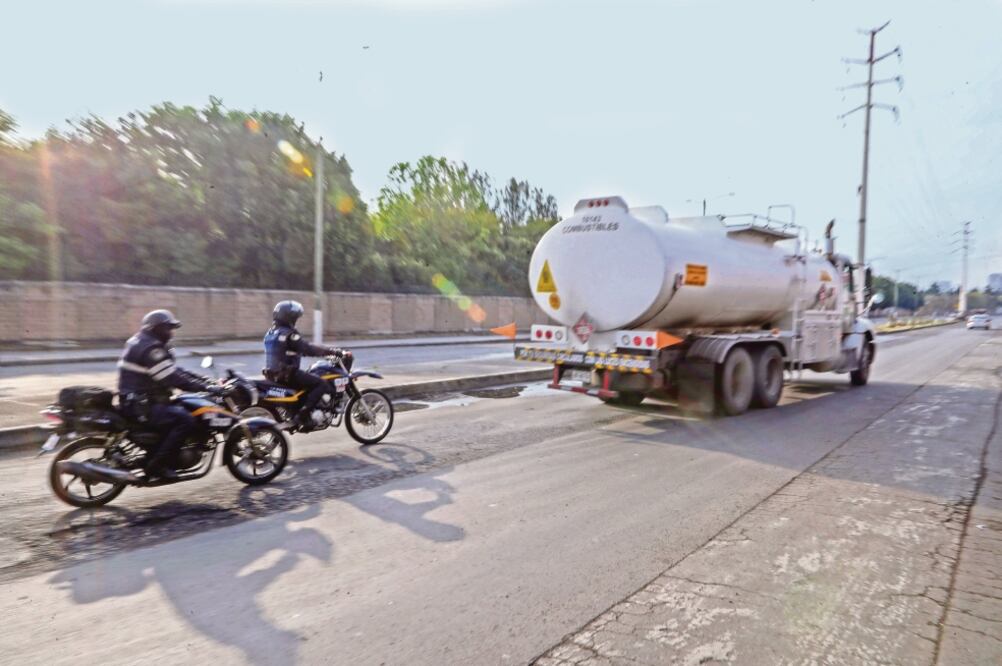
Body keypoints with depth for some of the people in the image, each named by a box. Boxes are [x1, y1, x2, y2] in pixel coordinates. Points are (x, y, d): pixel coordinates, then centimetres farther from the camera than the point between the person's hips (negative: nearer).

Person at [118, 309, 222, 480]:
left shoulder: (144, 343, 17)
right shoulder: (149, 347, -17)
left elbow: (175, 370, 16)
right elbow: (173, 379, -25)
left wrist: (207, 380, 7)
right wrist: (207, 388, -23)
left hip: (141, 400, 11)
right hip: (140, 406, -11)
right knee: (185, 419, -23)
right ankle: (156, 466, -15)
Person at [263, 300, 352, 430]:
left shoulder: (271, 332, 13)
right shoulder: (288, 335, -16)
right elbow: (308, 349, -23)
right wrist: (335, 351, -19)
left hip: (273, 374, 10)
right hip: (287, 374, -10)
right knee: (322, 384, -14)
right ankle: (302, 415, -18)